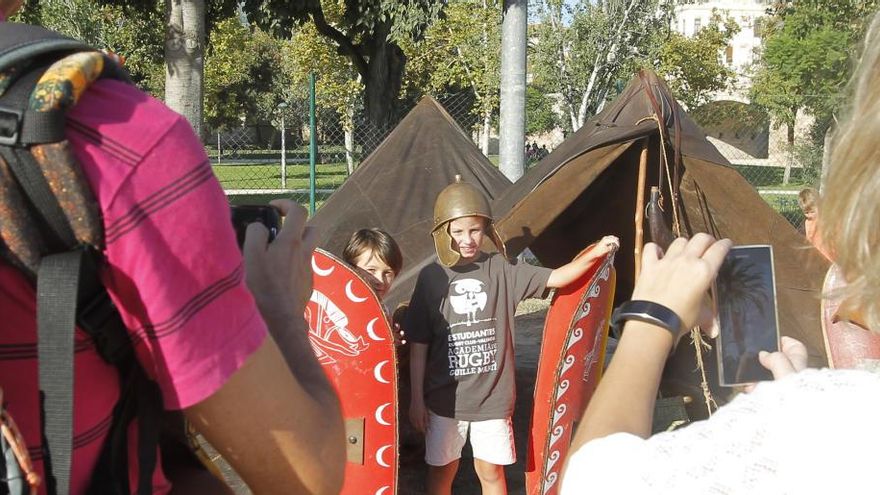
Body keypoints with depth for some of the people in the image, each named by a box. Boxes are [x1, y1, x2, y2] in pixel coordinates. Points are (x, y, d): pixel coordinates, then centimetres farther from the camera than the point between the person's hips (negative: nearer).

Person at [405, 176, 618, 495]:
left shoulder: (501, 270, -3)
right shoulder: (431, 277, -6)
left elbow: (554, 278, -7)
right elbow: (418, 345, -3)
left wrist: (593, 255, -23)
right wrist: (417, 399, -2)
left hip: (492, 396, 1)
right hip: (444, 397, 0)